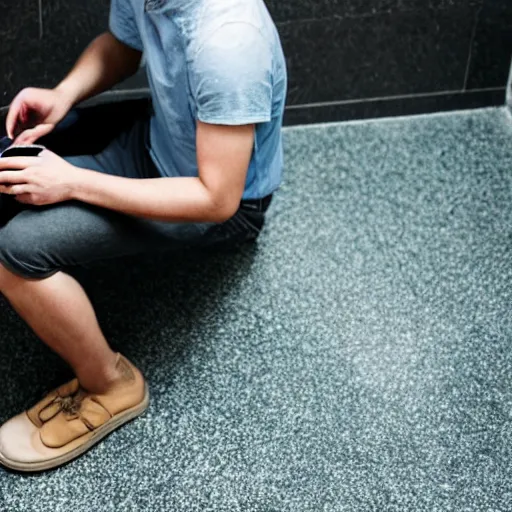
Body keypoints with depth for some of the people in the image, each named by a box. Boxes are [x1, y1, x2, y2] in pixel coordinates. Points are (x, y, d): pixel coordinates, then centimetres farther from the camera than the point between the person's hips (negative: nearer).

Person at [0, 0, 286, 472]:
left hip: (224, 199, -7)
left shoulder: (226, 40, -37)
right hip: (159, 139, 8)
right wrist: (63, 95, -12)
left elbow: (218, 198, -30)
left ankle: (109, 387, 1)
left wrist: (72, 181, -28)